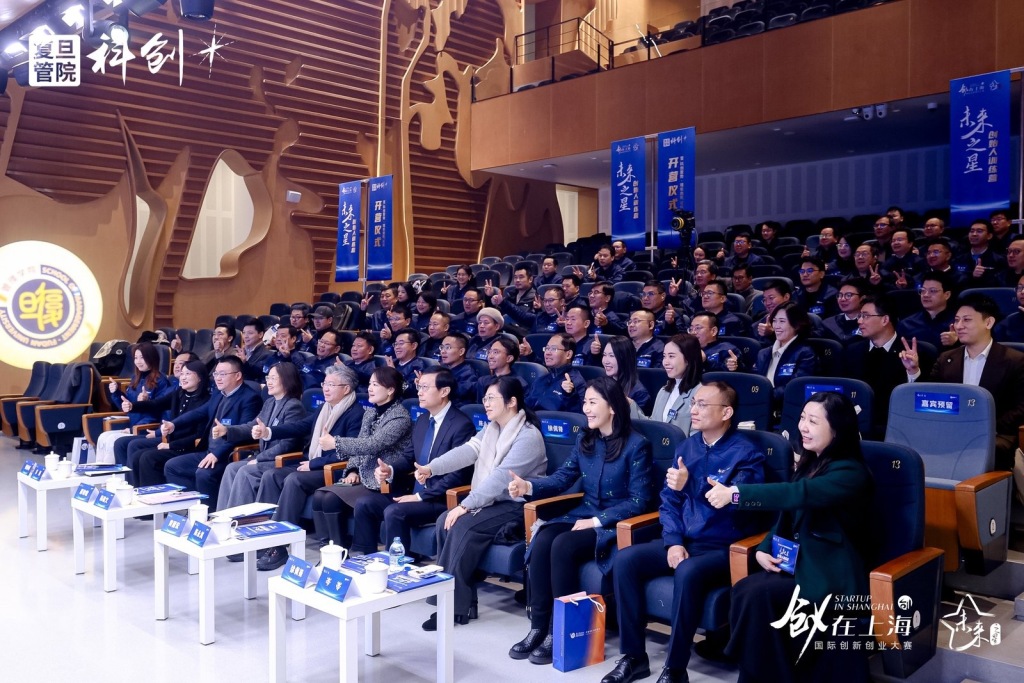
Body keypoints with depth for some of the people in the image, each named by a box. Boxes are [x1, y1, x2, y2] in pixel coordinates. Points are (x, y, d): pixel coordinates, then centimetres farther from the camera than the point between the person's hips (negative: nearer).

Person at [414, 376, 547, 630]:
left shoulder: (529, 437, -18)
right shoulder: (491, 429, 10)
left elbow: (501, 477, -26)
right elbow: (467, 451, -5)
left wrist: (465, 505, -29)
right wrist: (431, 468, -21)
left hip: (516, 507, -8)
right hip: (490, 501, 9)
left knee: (463, 526, -26)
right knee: (445, 521, -12)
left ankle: (456, 606, -16)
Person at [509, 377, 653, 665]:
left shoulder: (637, 444, -11)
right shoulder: (585, 440, 9)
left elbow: (638, 501, -13)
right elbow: (561, 478, 5)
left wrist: (596, 521, -19)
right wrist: (528, 486, -14)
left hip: (617, 523, -6)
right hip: (583, 514, 6)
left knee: (563, 546, -29)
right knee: (541, 541, -23)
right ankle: (538, 627, -16)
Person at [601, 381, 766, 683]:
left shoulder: (746, 454, -10)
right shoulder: (687, 447, 9)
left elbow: (735, 505, -21)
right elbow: (669, 500, 10)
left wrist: (691, 485, -33)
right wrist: (673, 541, -6)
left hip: (724, 548, -6)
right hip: (684, 541, 6)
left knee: (688, 574, -36)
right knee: (625, 560, -16)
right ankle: (634, 656, -6)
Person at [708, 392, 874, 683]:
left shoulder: (850, 473, -14)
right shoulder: (809, 463, 11)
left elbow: (797, 494, -31)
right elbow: (787, 514, 16)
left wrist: (734, 493, -37)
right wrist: (764, 549, -3)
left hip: (831, 575, -7)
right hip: (797, 563, 7)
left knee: (757, 594, -27)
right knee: (742, 590, -21)